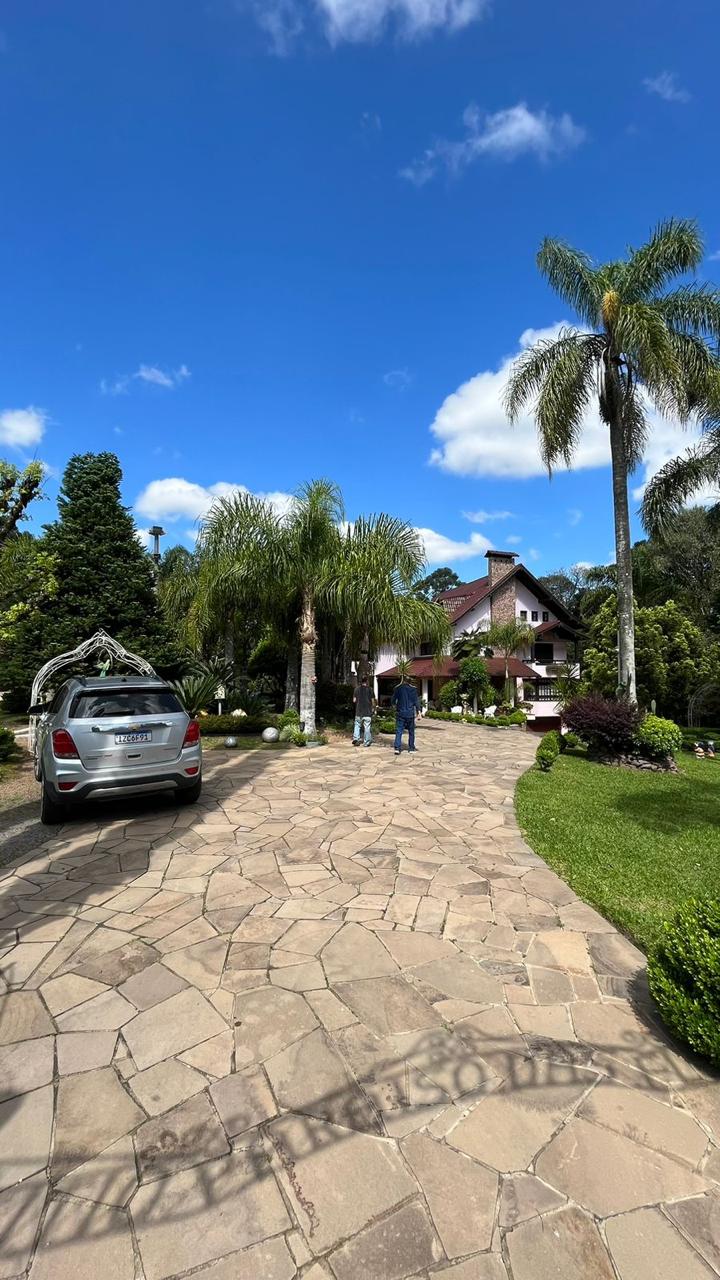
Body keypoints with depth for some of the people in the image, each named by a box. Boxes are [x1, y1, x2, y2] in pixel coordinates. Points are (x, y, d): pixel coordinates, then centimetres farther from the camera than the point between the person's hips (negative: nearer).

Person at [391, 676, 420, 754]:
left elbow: (393, 700, 3)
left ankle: (397, 748, -11)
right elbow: (416, 701, -3)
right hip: (410, 714, 0)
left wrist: (395, 706, 23)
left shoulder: (397, 688, -3)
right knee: (411, 732, 14)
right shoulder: (413, 689, -4)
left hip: (400, 713, 0)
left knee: (398, 731, 0)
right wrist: (418, 712, 3)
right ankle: (411, 747, 20)